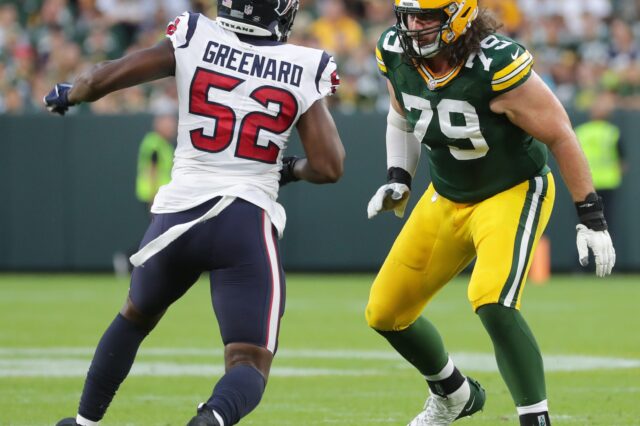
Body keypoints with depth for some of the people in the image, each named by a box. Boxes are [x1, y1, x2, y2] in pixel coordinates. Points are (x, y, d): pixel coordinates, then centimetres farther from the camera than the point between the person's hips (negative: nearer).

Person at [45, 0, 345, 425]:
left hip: (178, 214, 3)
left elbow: (99, 80, -1)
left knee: (135, 317, 31)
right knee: (249, 368, -4)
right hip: (246, 222, -2)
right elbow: (329, 167, -2)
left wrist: (66, 94, 21)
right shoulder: (303, 71, 0)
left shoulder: (193, 39, 1)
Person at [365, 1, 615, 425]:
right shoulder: (396, 54, -11)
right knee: (385, 313, 10)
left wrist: (591, 216, -18)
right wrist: (398, 179, 2)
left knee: (493, 304, -31)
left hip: (513, 194, -7)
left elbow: (559, 135, -21)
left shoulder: (497, 64, -30)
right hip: (447, 199, 7)